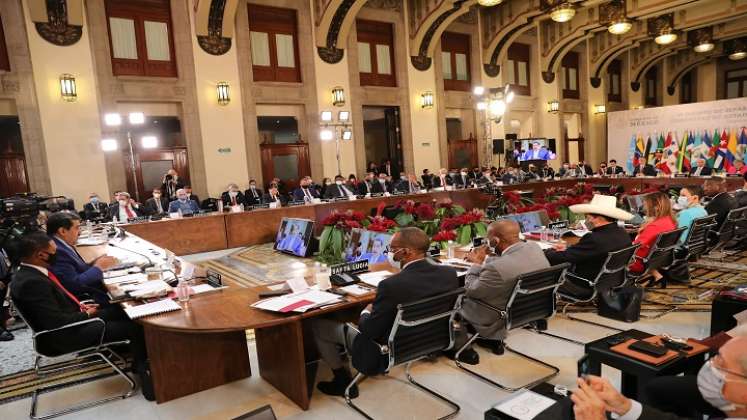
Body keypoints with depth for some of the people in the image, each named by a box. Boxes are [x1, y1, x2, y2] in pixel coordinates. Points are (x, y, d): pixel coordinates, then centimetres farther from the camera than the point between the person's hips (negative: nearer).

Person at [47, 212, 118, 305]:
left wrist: (95, 263, -1)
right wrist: (98, 267, -14)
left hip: (90, 292, 9)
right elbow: (74, 285, -24)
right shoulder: (56, 251, -21)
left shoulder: (63, 245, 7)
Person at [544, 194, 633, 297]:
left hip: (587, 290, -9)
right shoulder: (623, 233, -2)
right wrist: (568, 249, 9)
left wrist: (547, 252, -7)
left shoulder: (595, 239, -30)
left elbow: (559, 258, -24)